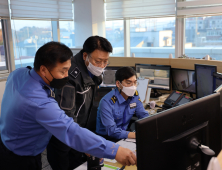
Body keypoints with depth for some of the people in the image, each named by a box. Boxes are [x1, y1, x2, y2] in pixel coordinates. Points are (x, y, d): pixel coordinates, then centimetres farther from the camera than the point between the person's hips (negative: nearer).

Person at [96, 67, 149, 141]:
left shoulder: (134, 95, -2)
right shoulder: (107, 102, -23)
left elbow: (144, 115, 6)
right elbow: (112, 131, -28)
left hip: (124, 133, 7)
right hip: (107, 137, -7)